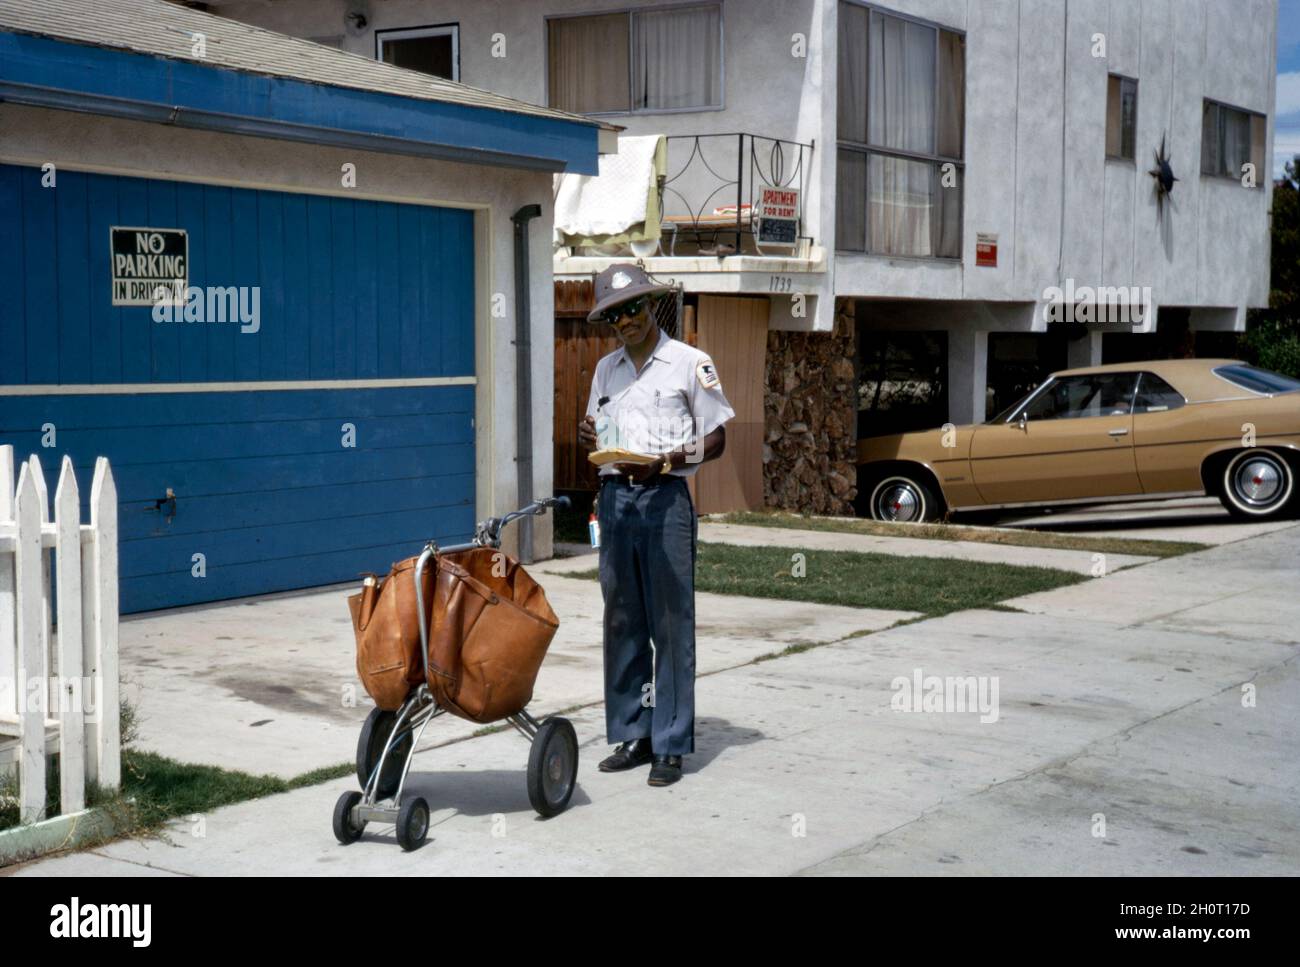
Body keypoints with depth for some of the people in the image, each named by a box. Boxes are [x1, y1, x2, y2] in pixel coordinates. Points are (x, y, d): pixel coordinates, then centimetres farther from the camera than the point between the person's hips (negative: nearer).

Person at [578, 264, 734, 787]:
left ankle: (671, 744, 1)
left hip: (665, 498, -5)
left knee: (671, 623, -4)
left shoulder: (689, 363, 0)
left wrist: (663, 461, -16)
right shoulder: (607, 368, 16)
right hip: (615, 496, 5)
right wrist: (590, 438, -2)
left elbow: (715, 440, -1)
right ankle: (632, 734, 16)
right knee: (621, 621, 7)